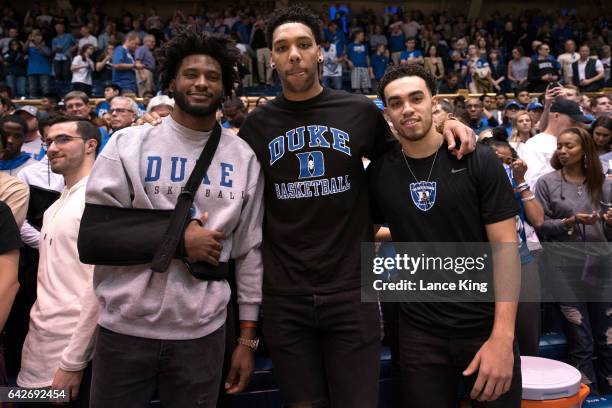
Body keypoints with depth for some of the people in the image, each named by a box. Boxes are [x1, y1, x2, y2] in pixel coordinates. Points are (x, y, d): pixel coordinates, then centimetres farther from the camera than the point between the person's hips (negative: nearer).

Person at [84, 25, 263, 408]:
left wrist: (248, 337, 4)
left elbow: (251, 250, 4)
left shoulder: (244, 157, 2)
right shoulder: (129, 144, -1)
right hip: (124, 329, 0)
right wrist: (176, 239, -13)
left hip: (202, 332, 1)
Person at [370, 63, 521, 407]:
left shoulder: (479, 161, -8)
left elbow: (506, 247, -11)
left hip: (485, 326, -1)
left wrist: (502, 336, -17)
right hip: (419, 331, 2)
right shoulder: (379, 172, -2)